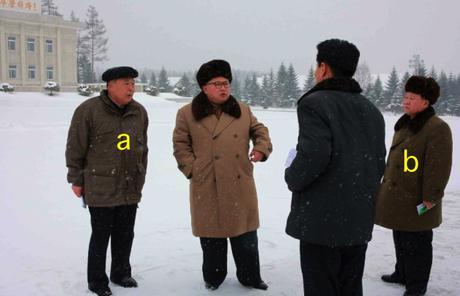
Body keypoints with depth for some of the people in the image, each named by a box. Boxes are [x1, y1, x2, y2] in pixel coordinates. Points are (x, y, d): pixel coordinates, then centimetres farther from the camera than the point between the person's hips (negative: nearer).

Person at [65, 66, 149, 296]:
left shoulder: (139, 112, 5)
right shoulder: (89, 110, -11)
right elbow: (75, 148, -7)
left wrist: (140, 179, 16)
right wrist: (76, 180, -3)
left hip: (130, 189, 5)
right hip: (100, 188, -5)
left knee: (125, 234, 15)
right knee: (101, 236, 6)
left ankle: (121, 273, 35)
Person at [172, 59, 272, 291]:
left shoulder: (243, 110, 7)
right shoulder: (188, 114, -2)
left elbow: (259, 130, 17)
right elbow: (180, 146, 2)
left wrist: (262, 148, -3)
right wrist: (193, 169, -8)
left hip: (240, 185, 2)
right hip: (207, 187, -2)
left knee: (246, 234, 10)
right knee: (212, 235, 9)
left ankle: (250, 276, 29)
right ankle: (213, 278, 30)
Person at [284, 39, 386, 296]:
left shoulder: (315, 103, -11)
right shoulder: (372, 110, 12)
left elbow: (314, 155, -24)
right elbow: (379, 164, 13)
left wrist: (292, 178, -6)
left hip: (323, 219, -7)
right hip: (360, 220, 7)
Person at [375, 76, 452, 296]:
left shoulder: (437, 128, -16)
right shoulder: (404, 124, 11)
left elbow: (439, 167, -19)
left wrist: (431, 197, -18)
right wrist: (386, 183, 21)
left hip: (416, 202, -8)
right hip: (397, 197, 8)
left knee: (416, 244, 4)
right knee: (400, 239, 21)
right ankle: (402, 273, 39)